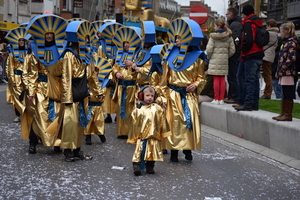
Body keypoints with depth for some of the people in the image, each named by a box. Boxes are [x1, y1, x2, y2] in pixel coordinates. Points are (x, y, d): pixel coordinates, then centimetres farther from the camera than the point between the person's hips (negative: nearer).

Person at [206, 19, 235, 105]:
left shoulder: (213, 36, -8)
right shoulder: (229, 37, 5)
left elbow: (209, 49, -10)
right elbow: (232, 50, 5)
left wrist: (209, 56, 8)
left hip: (215, 60, -4)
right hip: (224, 60, 4)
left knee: (216, 79, -1)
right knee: (222, 79, 8)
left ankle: (216, 99, 2)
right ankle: (221, 99, 9)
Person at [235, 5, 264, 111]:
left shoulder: (248, 23, -10)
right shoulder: (258, 23, 17)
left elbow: (248, 40, -22)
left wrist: (243, 50, -7)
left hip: (250, 56, -9)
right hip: (259, 55, 9)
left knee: (249, 80, -9)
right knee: (255, 79, 11)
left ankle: (248, 103, -9)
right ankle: (255, 104, 14)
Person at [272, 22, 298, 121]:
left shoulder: (291, 43, -11)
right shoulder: (286, 42, 18)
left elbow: (292, 58, -21)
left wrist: (282, 68, -18)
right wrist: (279, 70, 12)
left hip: (288, 73, -10)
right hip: (284, 73, 10)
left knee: (288, 95, -4)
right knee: (284, 95, 14)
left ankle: (288, 115, 1)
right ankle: (283, 113, 20)